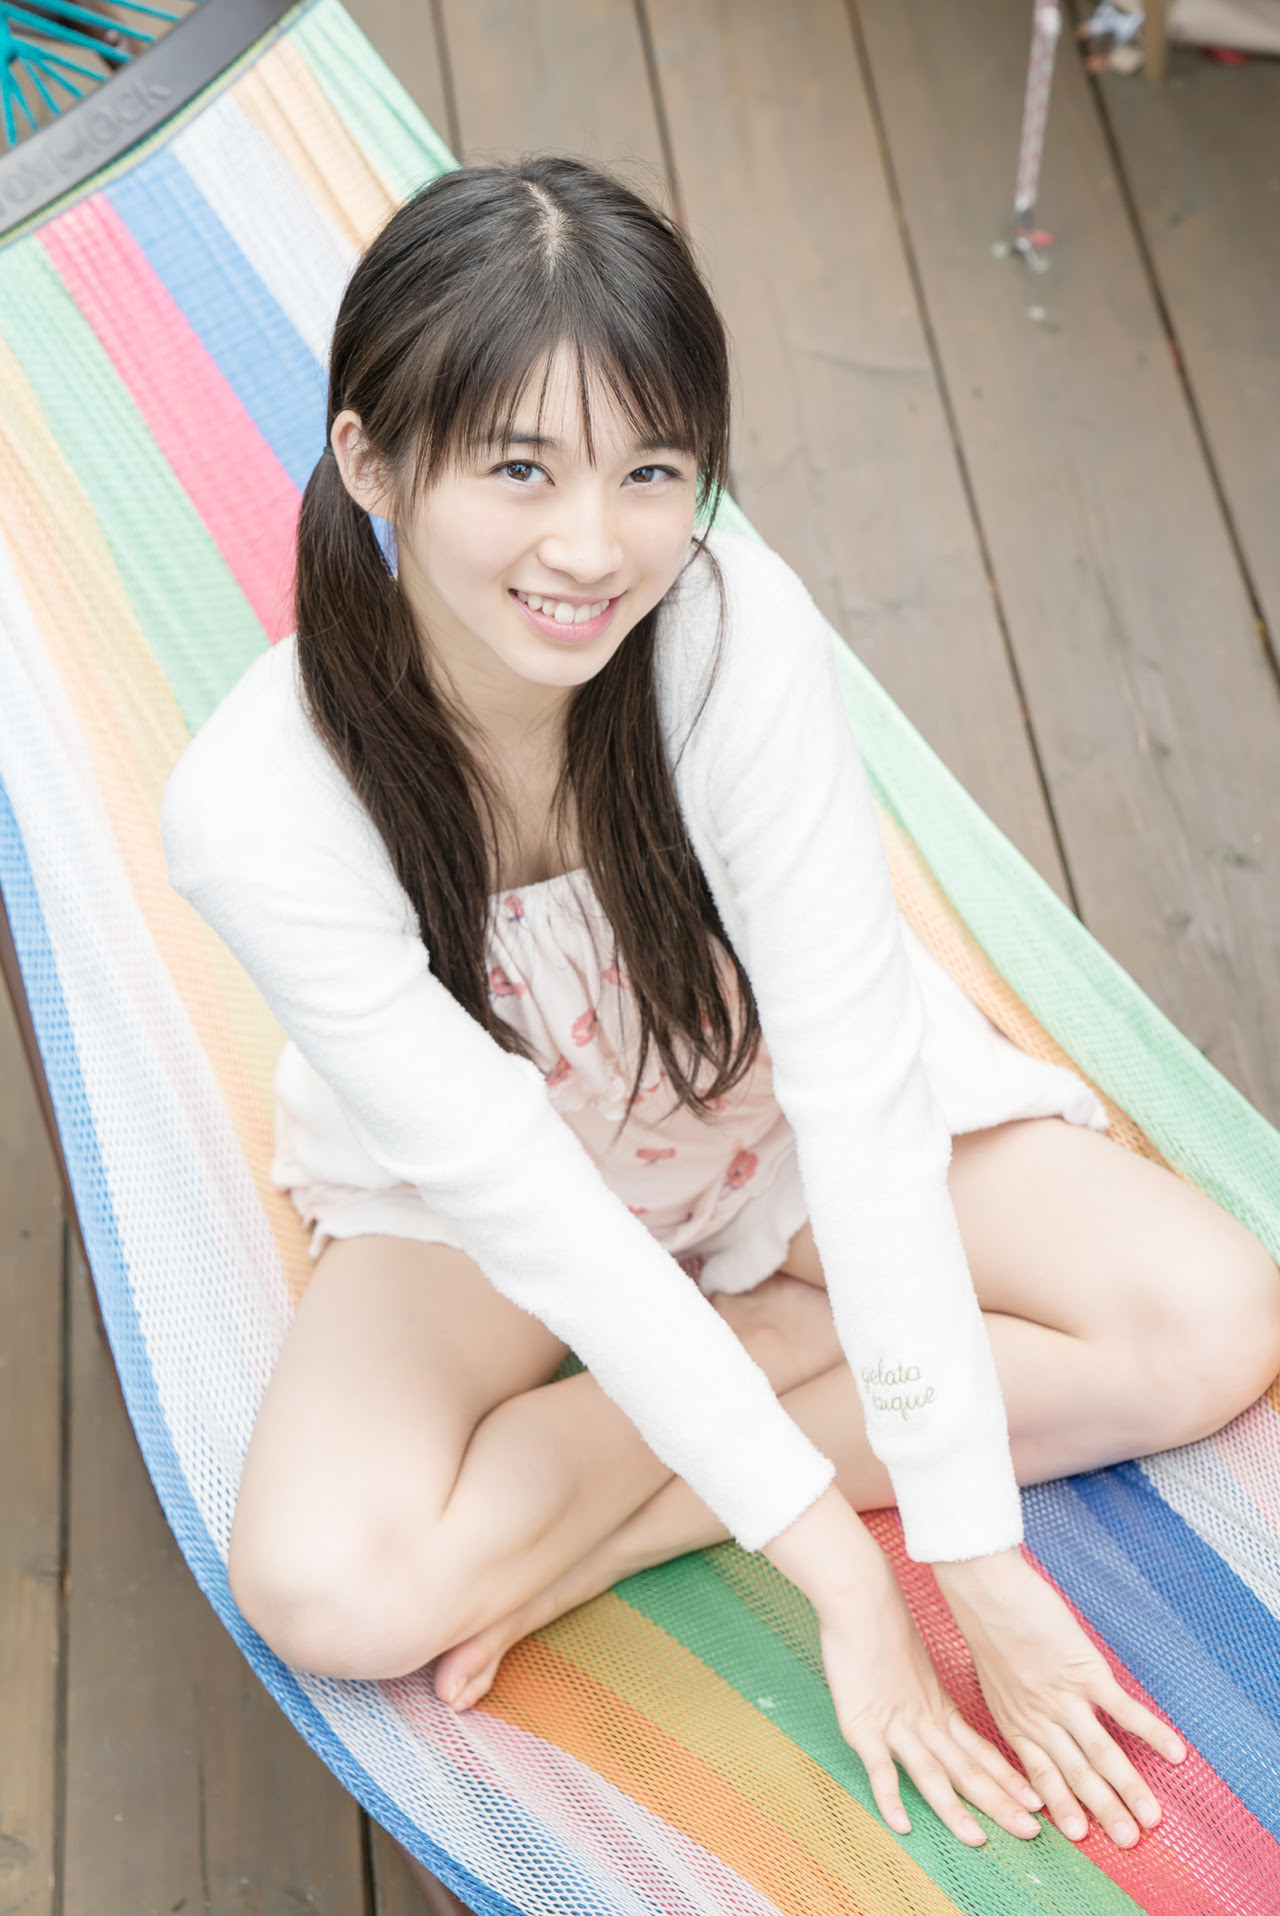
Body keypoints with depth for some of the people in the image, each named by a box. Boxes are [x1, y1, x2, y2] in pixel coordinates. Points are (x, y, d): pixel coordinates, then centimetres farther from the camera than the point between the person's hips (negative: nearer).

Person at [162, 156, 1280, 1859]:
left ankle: (564, 1536, -11)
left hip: (769, 1094, 3)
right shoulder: (258, 814, -32)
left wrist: (977, 1559, -26)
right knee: (334, 1591, -27)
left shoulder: (740, 628, -31)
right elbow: (538, 1213, -27)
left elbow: (861, 1084, -28)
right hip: (489, 1178, -2)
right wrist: (844, 1581, -24)